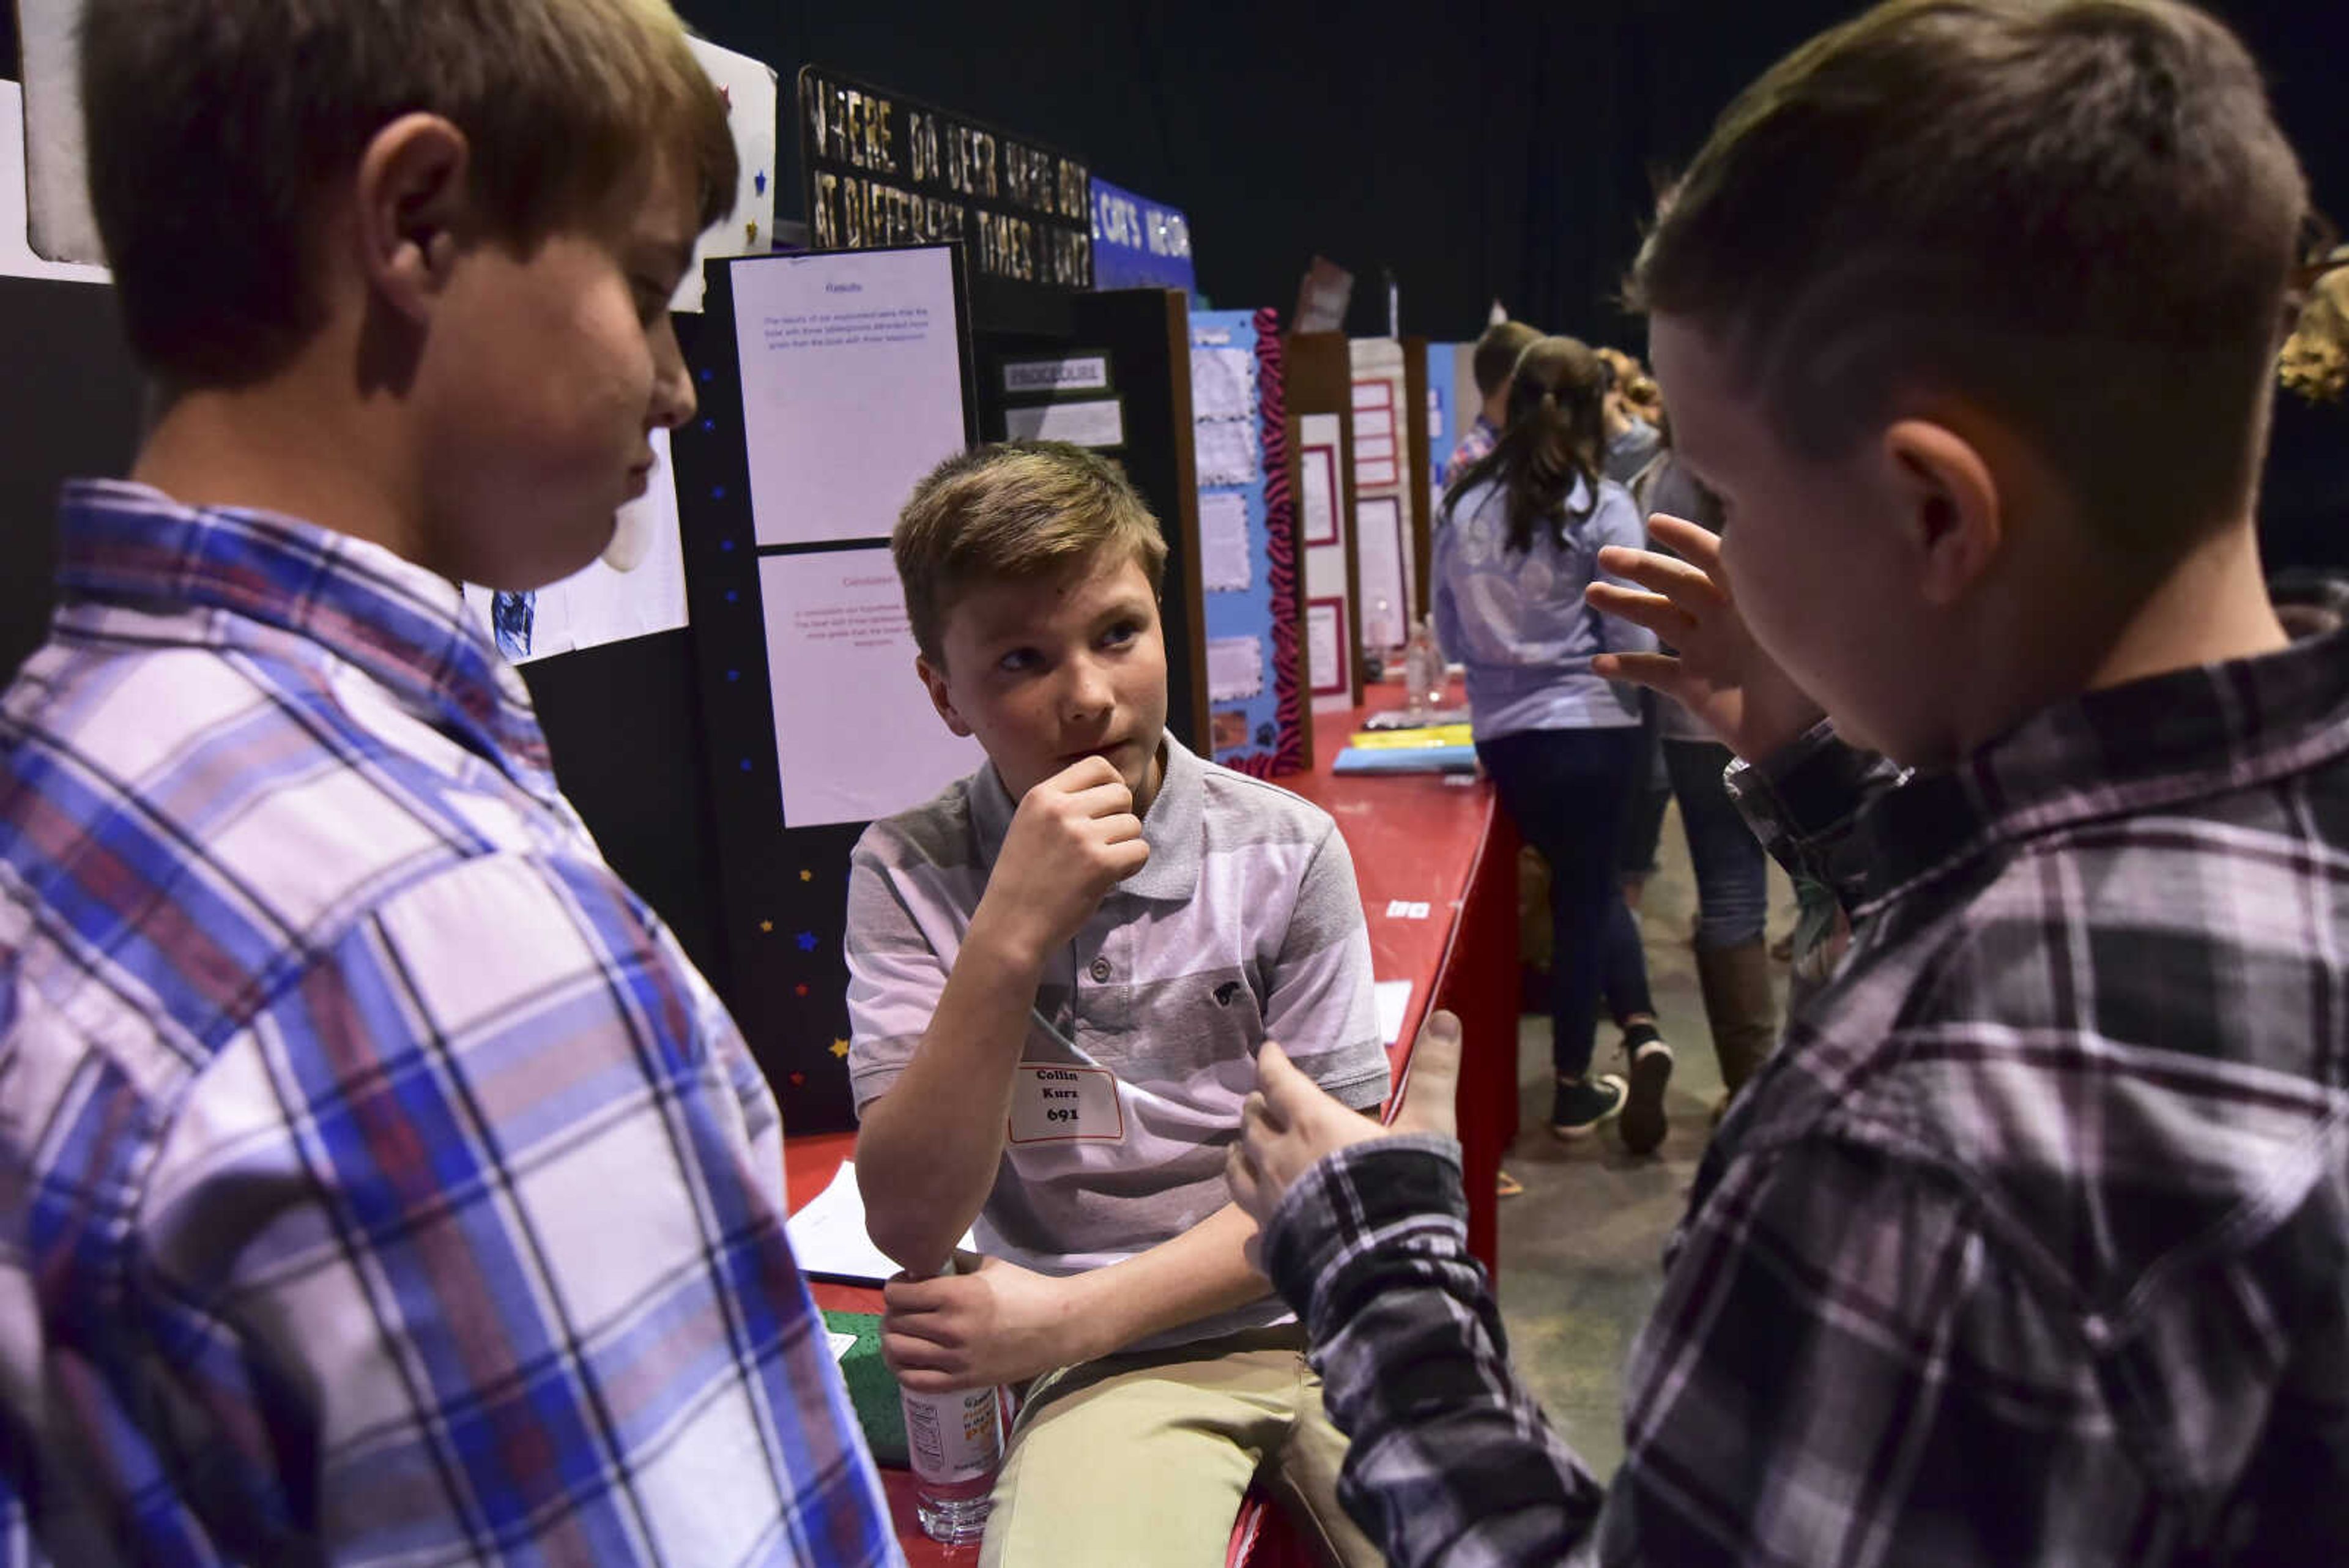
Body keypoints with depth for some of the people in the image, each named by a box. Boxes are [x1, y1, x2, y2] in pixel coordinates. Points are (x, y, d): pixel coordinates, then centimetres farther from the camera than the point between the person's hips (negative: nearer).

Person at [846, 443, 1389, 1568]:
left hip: (1313, 1312, 2)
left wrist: (1071, 1314, -11)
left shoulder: (1286, 851, -3)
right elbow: (909, 1226, -13)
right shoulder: (908, 874, -6)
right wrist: (1009, 939, -24)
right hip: (1109, 1371, -1)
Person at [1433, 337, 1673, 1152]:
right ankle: (1574, 1091, 16)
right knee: (1585, 894, 12)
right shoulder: (1601, 506, -12)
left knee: (1585, 884, 21)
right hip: (1593, 726, -3)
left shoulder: (1463, 504, 0)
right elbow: (1634, 642, -12)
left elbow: (1448, 635, 8)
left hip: (1503, 735, 3)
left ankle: (1640, 1030, 15)